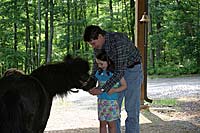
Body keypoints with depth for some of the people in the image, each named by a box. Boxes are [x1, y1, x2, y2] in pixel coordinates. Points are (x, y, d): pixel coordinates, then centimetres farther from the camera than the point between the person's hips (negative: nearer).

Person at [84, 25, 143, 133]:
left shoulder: (119, 42, -34)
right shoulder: (98, 44, -11)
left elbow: (120, 71, -35)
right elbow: (97, 64, 3)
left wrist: (102, 89, -35)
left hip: (132, 70, -7)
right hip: (116, 70, 7)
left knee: (131, 108, -6)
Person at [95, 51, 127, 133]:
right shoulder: (99, 73, 6)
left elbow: (124, 85, -5)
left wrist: (114, 90, -20)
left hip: (112, 101, -4)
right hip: (101, 101, 4)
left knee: (111, 123, 3)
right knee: (102, 123, 7)